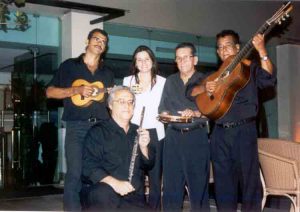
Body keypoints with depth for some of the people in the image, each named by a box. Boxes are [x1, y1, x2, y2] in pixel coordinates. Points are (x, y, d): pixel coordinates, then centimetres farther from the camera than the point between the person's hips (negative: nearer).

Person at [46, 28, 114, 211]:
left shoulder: (108, 73, 19)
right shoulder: (70, 65, 8)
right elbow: (50, 92, 1)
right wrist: (77, 90, -11)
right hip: (77, 127, -3)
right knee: (75, 173, -9)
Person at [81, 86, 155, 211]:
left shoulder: (138, 132, 15)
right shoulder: (98, 131, 1)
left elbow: (148, 165, 16)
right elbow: (89, 166, -10)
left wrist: (143, 147, -5)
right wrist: (114, 183, -25)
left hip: (135, 197, 4)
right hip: (105, 195, -4)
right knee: (102, 194, -36)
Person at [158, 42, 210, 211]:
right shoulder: (170, 81, 17)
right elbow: (162, 107, 17)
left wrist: (195, 113, -19)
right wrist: (165, 114, -4)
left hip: (197, 136, -3)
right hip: (173, 136, 3)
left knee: (198, 183, -2)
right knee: (171, 183, 3)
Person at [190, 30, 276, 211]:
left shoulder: (250, 69, 5)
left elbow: (268, 79, -13)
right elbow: (191, 91, 11)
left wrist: (262, 51, -22)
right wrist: (204, 87, -10)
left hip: (244, 130, -4)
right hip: (220, 133, 4)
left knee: (249, 178, -1)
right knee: (223, 181, 9)